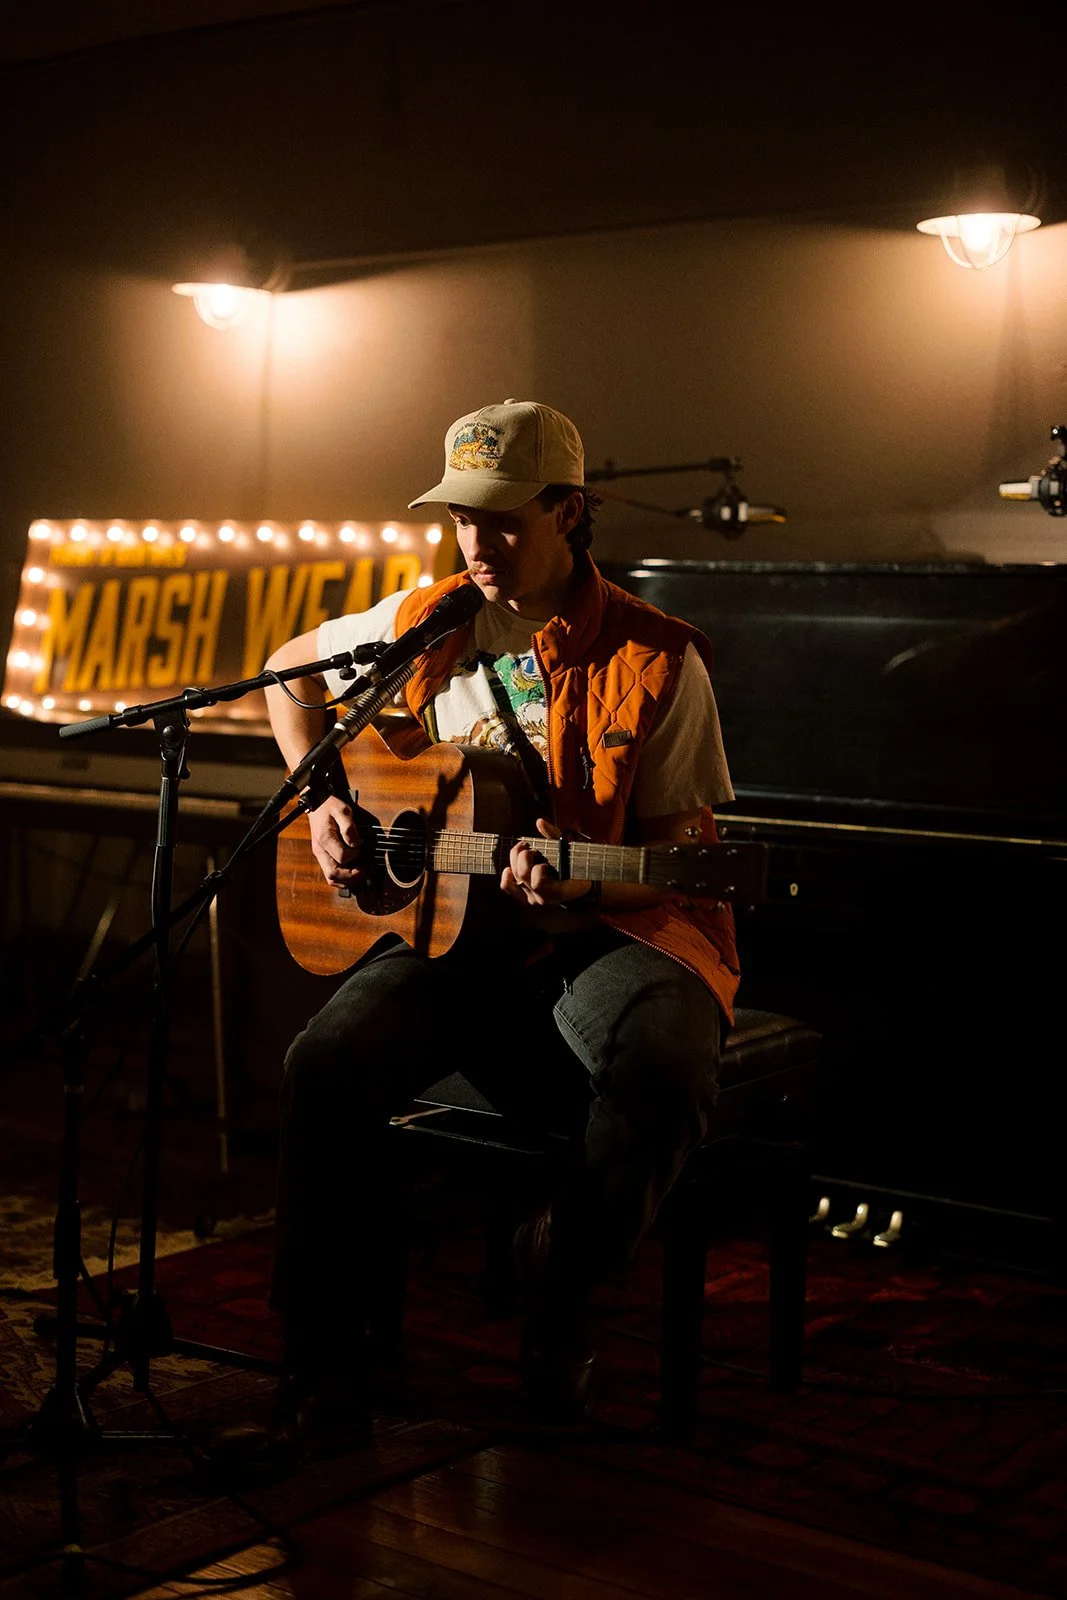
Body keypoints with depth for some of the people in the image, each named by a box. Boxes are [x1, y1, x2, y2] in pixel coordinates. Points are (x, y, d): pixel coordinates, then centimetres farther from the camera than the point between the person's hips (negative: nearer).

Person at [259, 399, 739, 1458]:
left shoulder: (656, 661, -5)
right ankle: (322, 1364, -10)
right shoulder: (425, 626, 6)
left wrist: (582, 884, -24)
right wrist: (322, 800, 8)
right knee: (328, 1065, -26)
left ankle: (558, 1279, -2)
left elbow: (683, 845, -3)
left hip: (607, 931, -2)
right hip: (445, 923, 3)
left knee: (667, 1073, -35)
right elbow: (289, 667, 23)